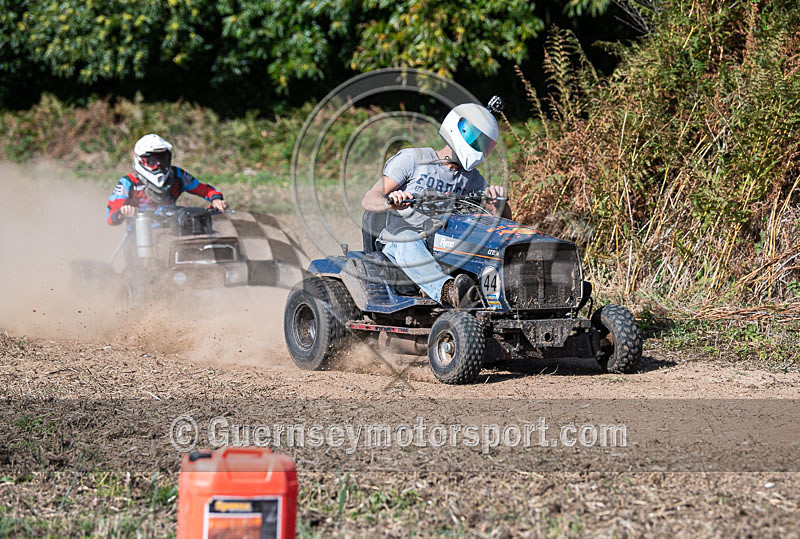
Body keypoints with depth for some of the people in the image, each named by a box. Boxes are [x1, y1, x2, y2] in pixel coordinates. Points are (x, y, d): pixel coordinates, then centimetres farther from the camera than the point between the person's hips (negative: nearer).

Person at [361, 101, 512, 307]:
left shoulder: (471, 178, 16)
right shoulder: (412, 159, 0)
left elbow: (503, 219, 11)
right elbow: (369, 200, -8)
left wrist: (498, 200, -13)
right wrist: (391, 202, -32)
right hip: (398, 243, -4)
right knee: (410, 240, -40)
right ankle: (447, 291, -65)